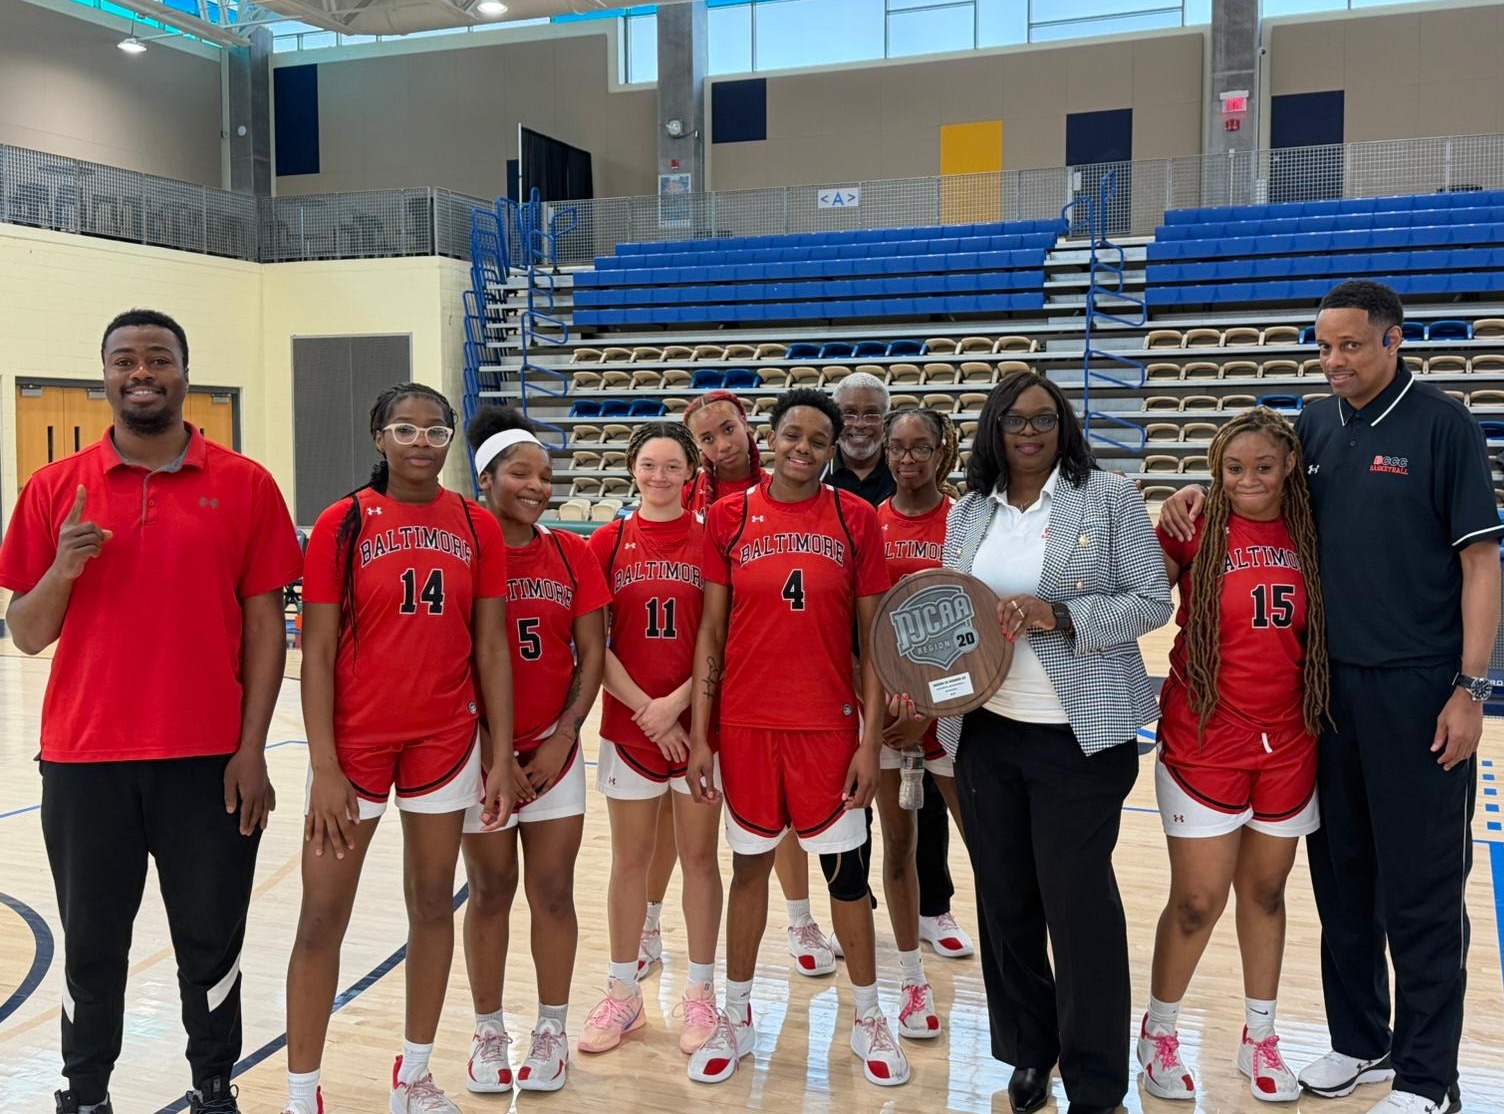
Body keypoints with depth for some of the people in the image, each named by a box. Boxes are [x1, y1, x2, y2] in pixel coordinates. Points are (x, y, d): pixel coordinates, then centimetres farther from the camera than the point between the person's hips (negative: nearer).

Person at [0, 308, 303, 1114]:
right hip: (83, 760, 1)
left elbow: (263, 626, 0)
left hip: (208, 759, -1)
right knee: (91, 948, 12)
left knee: (210, 943, 10)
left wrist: (251, 751, -5)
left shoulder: (245, 485, -1)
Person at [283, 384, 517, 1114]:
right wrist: (323, 767, -12)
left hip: (446, 740, 3)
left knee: (433, 905, 13)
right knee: (322, 918, 3)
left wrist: (502, 756, 0)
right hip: (355, 740, -2)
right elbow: (317, 652, -7)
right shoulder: (343, 523, -7)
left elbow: (491, 648, 3)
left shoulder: (477, 527, 0)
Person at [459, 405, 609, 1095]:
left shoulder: (571, 553, 3)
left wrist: (564, 736, -5)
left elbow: (592, 653, 3)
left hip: (554, 750, 2)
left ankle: (551, 1030, 21)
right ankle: (488, 1031, 22)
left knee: (553, 890, 6)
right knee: (490, 890, 7)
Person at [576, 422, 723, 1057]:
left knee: (699, 856, 8)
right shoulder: (609, 542, 1)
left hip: (698, 722, -1)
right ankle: (622, 992, 23)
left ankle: (700, 994, 22)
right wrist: (644, 707, -10)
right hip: (628, 723, 1)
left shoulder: (710, 540, -1)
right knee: (629, 860, 9)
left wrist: (676, 703, -14)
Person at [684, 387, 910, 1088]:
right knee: (749, 865, 13)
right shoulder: (729, 517, -1)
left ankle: (867, 1019, 28)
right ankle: (737, 1017, 30)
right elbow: (711, 631, 2)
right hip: (746, 722, 1)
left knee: (846, 869, 8)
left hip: (830, 722, -1)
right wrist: (699, 735, -1)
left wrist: (871, 740, -5)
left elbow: (874, 635, 0)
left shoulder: (855, 519, -2)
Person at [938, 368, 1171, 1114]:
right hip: (985, 732, 4)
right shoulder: (967, 513, 9)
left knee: (1077, 900, 2)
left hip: (1079, 735, -4)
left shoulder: (1110, 498, -4)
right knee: (1003, 898, 13)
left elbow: (1153, 601, -6)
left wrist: (1057, 616, -19)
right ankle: (1026, 1050, 32)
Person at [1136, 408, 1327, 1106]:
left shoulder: (1308, 538, 4)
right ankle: (1158, 1034, 21)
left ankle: (1259, 1040, 31)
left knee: (1265, 891, 15)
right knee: (1197, 901, 0)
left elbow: (1320, 635, 11)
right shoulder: (1198, 531, -7)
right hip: (1204, 740, -4)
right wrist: (1169, 522, -33)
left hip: (1287, 742, 4)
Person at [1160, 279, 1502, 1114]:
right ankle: (1359, 1041, 30)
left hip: (1417, 691, -5)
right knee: (1340, 875, 14)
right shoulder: (1314, 427, 7)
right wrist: (1199, 494, -2)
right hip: (1329, 685, 5)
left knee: (1420, 887, 3)